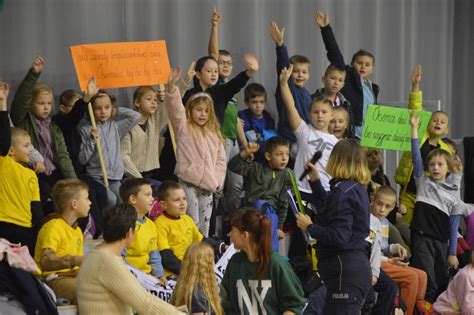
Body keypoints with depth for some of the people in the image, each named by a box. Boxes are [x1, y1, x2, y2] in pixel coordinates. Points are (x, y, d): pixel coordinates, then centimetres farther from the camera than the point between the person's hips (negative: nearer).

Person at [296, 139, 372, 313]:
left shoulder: (343, 192, -17)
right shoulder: (357, 188, 13)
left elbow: (339, 237, -23)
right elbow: (329, 210, 31)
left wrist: (310, 227, -11)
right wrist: (315, 181, 33)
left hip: (346, 271, -10)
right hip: (357, 265, 10)